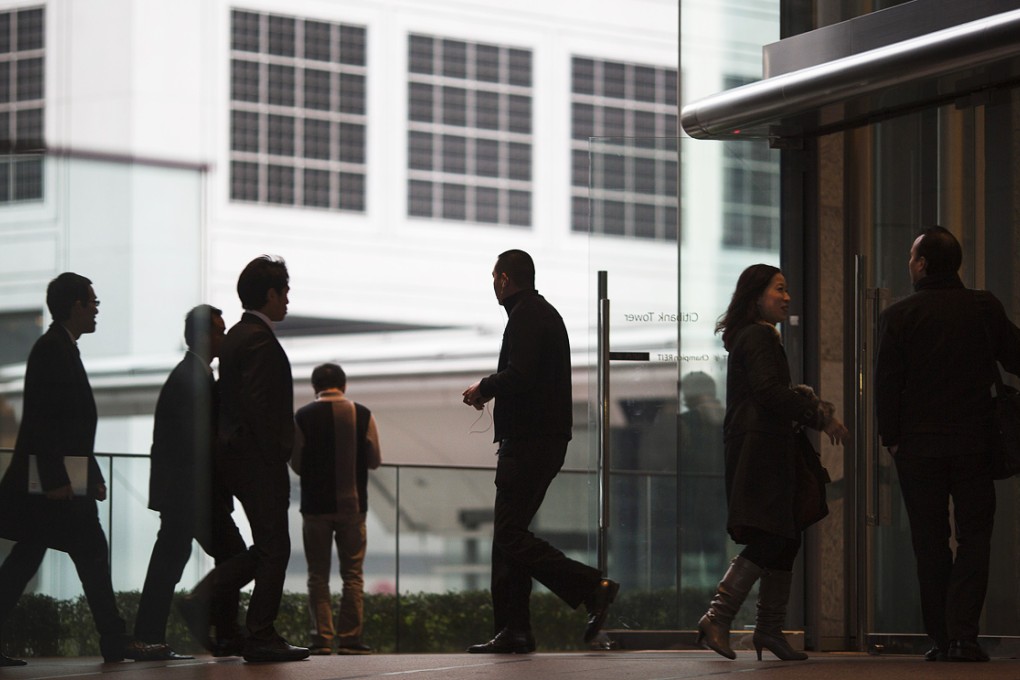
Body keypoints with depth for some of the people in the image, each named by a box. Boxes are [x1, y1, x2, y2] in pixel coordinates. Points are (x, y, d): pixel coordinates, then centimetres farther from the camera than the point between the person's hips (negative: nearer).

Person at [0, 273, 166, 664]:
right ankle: (114, 641, -3)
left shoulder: (61, 349, 19)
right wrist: (56, 478, -23)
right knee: (91, 550, -6)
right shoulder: (52, 349, -12)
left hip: (55, 480, 10)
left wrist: (92, 475, 20)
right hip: (54, 480, -10)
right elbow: (40, 418, -20)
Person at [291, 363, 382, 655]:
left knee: (318, 575, 6)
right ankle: (349, 639, -1)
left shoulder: (303, 417, -5)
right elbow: (375, 460, 4)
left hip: (315, 504, 0)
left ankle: (321, 639, -1)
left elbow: (296, 463, 0)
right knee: (353, 574, 5)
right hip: (352, 505, 0)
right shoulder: (362, 415, -2)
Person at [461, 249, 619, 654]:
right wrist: (493, 390, 18)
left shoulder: (526, 316, -11)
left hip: (529, 441, -10)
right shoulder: (544, 313, 22)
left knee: (510, 535, -12)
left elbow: (519, 375, -23)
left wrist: (484, 388, -7)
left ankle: (592, 587, -16)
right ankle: (512, 630, 7)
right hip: (547, 437, 10)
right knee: (508, 534, 9)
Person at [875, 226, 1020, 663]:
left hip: (918, 446, 0)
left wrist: (890, 438, 4)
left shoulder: (899, 316, -4)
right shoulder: (985, 308, 0)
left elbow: (886, 383, -5)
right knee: (973, 537, 3)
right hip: (974, 442, 0)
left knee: (930, 544, 7)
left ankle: (940, 637, 5)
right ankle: (962, 634, -10)